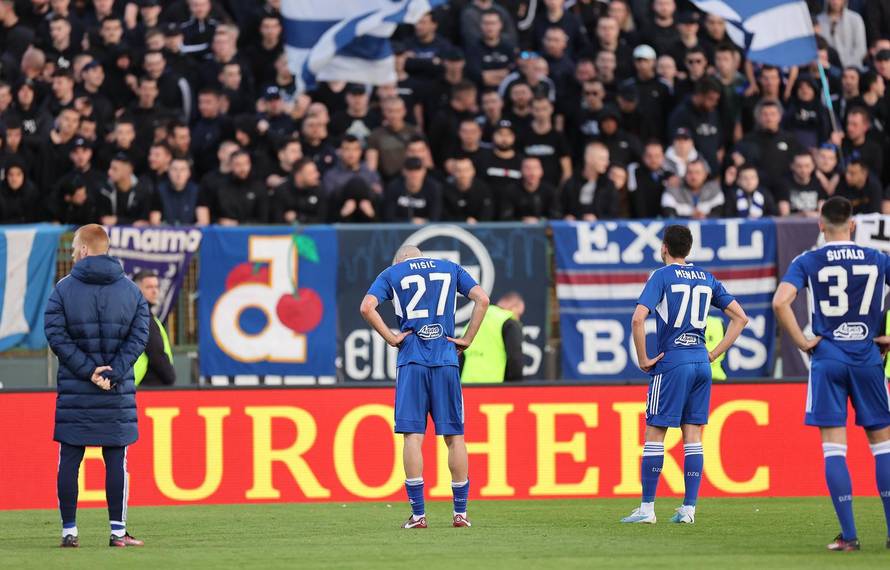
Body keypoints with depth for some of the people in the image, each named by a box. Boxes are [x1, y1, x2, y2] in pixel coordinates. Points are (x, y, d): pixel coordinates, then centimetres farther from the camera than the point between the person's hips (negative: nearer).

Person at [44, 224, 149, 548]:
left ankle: (69, 530, 4)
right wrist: (113, 374, -8)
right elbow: (138, 336, -3)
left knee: (69, 460, 4)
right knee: (116, 460, 4)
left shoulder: (63, 289, -2)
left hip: (74, 390, -1)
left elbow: (56, 335, -9)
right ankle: (118, 532, 2)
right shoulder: (131, 290, 5)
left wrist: (88, 370, -9)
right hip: (119, 393, 1)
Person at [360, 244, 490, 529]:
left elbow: (367, 307, -6)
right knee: (454, 436, 6)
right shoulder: (450, 269, 16)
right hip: (447, 361, 2)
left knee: (413, 436, -2)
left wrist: (390, 337, 1)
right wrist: (467, 339, 5)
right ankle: (460, 513, 7)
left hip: (412, 360, -2)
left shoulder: (392, 273, 10)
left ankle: (418, 515, -6)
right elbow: (482, 299, 3)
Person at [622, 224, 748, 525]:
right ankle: (689, 508, 3)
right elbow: (740, 317, 11)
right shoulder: (706, 279, 12)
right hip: (701, 364, 5)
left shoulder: (662, 277, -5)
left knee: (655, 433, 1)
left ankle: (647, 508, -1)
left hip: (672, 362, -5)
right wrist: (714, 354, 11)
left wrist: (643, 359, -8)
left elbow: (638, 319, -17)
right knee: (693, 436, 7)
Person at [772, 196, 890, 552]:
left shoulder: (807, 262, -1)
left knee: (834, 448, 0)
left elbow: (780, 302, -16)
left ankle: (848, 535, -6)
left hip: (827, 360, -1)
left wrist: (802, 342, -6)